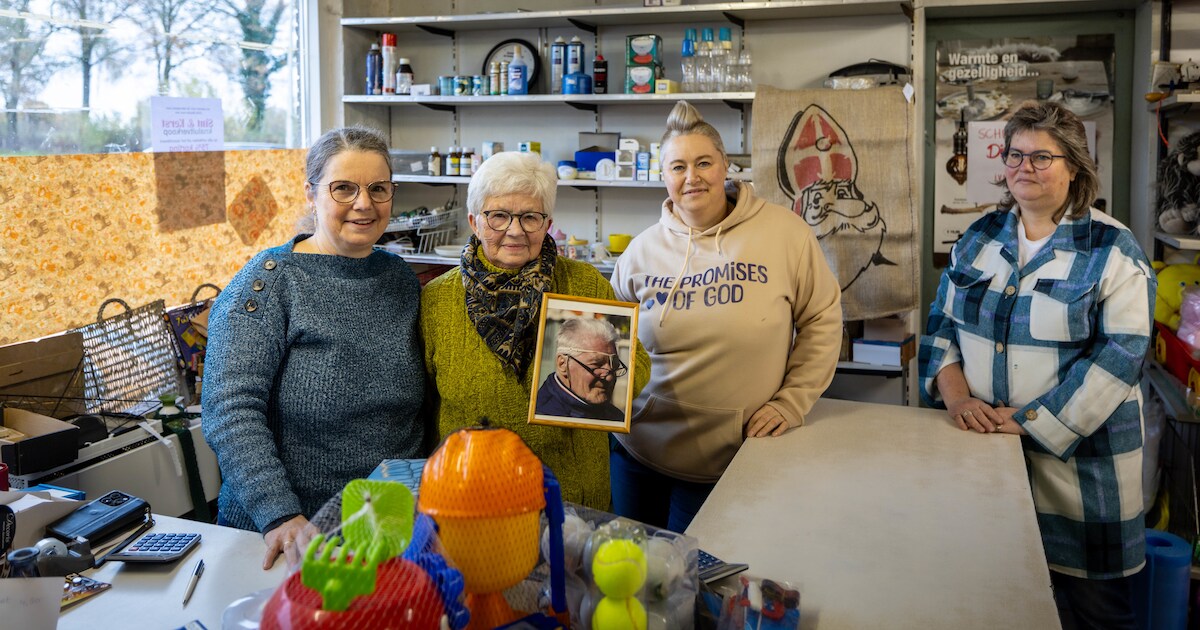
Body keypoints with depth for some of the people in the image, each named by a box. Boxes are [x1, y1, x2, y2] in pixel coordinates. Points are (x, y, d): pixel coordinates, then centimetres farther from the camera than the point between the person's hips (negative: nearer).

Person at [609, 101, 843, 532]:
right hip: (639, 450, 3)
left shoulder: (784, 233, -7)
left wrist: (791, 402, -6)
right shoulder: (643, 251, 2)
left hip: (729, 462, -3)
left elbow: (822, 322, -1)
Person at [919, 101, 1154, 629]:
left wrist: (1030, 421, -19)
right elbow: (941, 323, 7)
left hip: (1077, 456, -3)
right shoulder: (980, 238, 6)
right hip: (983, 447, 4)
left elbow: (1119, 354, -14)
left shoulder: (1113, 250, -7)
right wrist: (955, 395, -10)